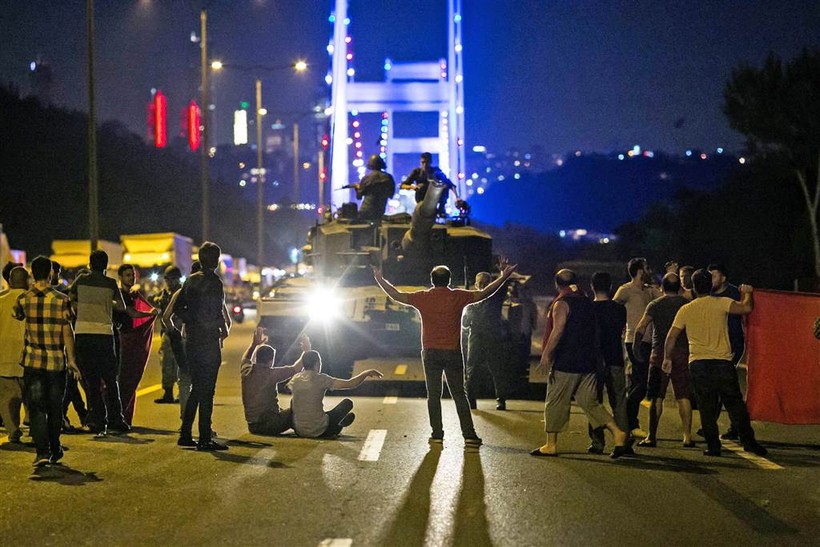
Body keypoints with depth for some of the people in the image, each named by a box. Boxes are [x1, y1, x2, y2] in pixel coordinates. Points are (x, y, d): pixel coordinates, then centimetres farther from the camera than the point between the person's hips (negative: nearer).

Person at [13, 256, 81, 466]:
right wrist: (71, 360, 1)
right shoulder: (61, 300, -7)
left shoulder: (23, 299, -2)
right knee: (55, 407, 13)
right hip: (56, 361, 0)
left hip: (33, 361, 0)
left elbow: (16, 318, 17)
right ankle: (55, 450, 23)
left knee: (36, 407, 0)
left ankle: (42, 452, -13)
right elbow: (67, 332, -6)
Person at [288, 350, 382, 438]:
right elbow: (350, 384, -10)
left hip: (298, 431, 6)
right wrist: (367, 373, 5)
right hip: (319, 431, -6)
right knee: (347, 403, 12)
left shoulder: (294, 379, 4)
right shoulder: (320, 379, -12)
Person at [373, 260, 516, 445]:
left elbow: (397, 296, 7)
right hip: (453, 352, 0)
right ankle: (469, 434, 0)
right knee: (459, 394, 4)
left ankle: (437, 433, 4)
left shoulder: (423, 298, -1)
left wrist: (379, 279, 19)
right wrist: (504, 276, 8)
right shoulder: (458, 297, -2)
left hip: (430, 353, 0)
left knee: (433, 394, 6)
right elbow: (484, 293, 2)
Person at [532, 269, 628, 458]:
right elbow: (595, 331, 20)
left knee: (555, 403, 3)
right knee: (589, 402, 9)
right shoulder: (587, 302, 13)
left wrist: (546, 354, -21)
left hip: (566, 363, -7)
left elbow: (558, 330, -21)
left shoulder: (561, 303, -9)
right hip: (588, 362, 7)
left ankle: (551, 445, 7)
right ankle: (617, 432, -5)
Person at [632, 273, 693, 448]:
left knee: (656, 397, 1)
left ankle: (652, 437, 0)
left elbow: (640, 328, -7)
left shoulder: (655, 305, 0)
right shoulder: (686, 304, 6)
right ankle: (687, 436, 1)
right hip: (682, 354, 2)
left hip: (660, 353, -2)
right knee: (683, 396, 4)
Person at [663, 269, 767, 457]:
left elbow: (671, 337, 5)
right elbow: (746, 308, -11)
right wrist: (747, 294, 11)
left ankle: (713, 446, 3)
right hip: (722, 362, -1)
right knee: (735, 404, 7)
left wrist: (667, 358, 18)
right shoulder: (721, 303, -2)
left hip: (697, 364, 1)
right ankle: (748, 441, 4)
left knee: (706, 407, 6)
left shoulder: (685, 310, 5)